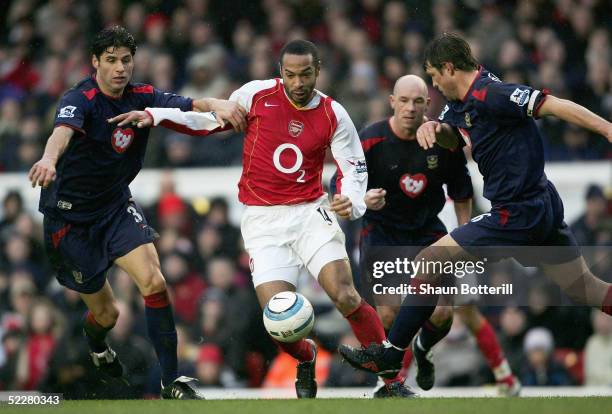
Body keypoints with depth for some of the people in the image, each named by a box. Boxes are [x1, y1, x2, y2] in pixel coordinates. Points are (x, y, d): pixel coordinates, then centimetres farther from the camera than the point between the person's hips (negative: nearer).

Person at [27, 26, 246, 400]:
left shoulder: (142, 97, -5)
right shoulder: (80, 100, -22)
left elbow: (191, 106, -14)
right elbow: (64, 130, -43)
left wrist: (218, 105, -38)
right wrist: (50, 159, -66)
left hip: (116, 205, 4)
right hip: (70, 215, -4)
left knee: (153, 281, -20)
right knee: (106, 312, 6)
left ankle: (172, 380, -13)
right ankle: (95, 340, 46)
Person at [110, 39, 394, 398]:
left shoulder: (333, 115, -2)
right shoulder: (257, 95, -3)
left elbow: (355, 166, 7)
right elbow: (210, 120, 12)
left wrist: (352, 202, -13)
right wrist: (154, 115, 4)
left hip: (311, 213, 0)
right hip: (264, 221, 0)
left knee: (347, 297, -20)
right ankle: (306, 358, 22)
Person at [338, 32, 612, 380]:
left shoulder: (489, 95, -19)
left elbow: (555, 105, -24)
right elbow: (454, 139, 22)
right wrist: (433, 127, -3)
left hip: (516, 214, -10)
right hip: (545, 207, 10)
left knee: (429, 264, -1)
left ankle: (390, 355, 8)